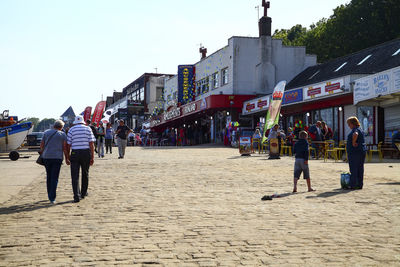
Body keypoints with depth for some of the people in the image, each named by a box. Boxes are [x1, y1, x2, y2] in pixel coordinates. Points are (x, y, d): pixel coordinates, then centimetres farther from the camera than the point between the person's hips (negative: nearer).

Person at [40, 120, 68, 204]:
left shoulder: (46, 132, 9)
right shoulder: (63, 134, 2)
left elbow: (42, 145, 9)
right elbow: (64, 147, -3)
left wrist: (42, 152, 27)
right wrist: (67, 158, 4)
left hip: (46, 157, 3)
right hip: (57, 157, -3)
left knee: (49, 176, 16)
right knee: (54, 178, -3)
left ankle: (50, 195, 24)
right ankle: (52, 198, -10)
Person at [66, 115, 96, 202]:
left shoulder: (71, 129, 3)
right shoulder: (88, 129, 5)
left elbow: (68, 145, 0)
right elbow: (91, 144, -2)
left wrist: (67, 157, 6)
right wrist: (92, 157, -1)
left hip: (75, 153, -1)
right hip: (86, 153, 1)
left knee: (75, 175, -1)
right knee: (85, 174, 17)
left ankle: (76, 196, -12)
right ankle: (83, 193, 29)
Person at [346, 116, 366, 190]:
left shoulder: (355, 129, -12)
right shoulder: (361, 130, 19)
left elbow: (355, 134, -36)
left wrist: (353, 142, -24)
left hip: (354, 152, -10)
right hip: (362, 151, 10)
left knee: (353, 169, -5)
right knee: (360, 169, 10)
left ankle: (353, 185, -5)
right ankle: (360, 185, 13)